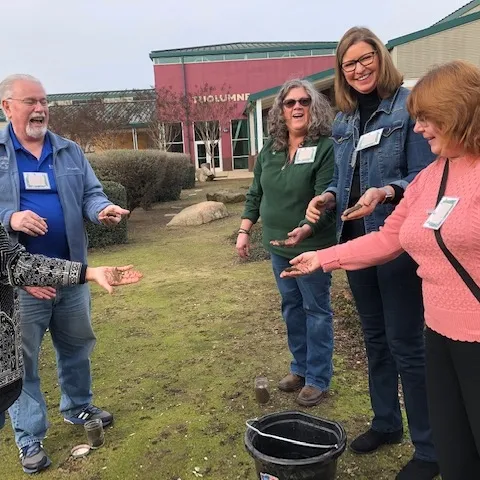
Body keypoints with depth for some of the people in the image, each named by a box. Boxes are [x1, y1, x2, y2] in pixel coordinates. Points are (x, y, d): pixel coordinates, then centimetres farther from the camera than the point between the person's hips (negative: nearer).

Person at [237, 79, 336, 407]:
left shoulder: (325, 148, -13)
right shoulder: (270, 149, 6)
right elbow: (256, 194, 12)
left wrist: (306, 229, -35)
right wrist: (244, 231, 8)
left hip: (312, 246, -6)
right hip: (278, 246, 7)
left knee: (316, 310, 5)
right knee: (292, 307, 17)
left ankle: (318, 379, 19)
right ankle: (300, 368, 34)